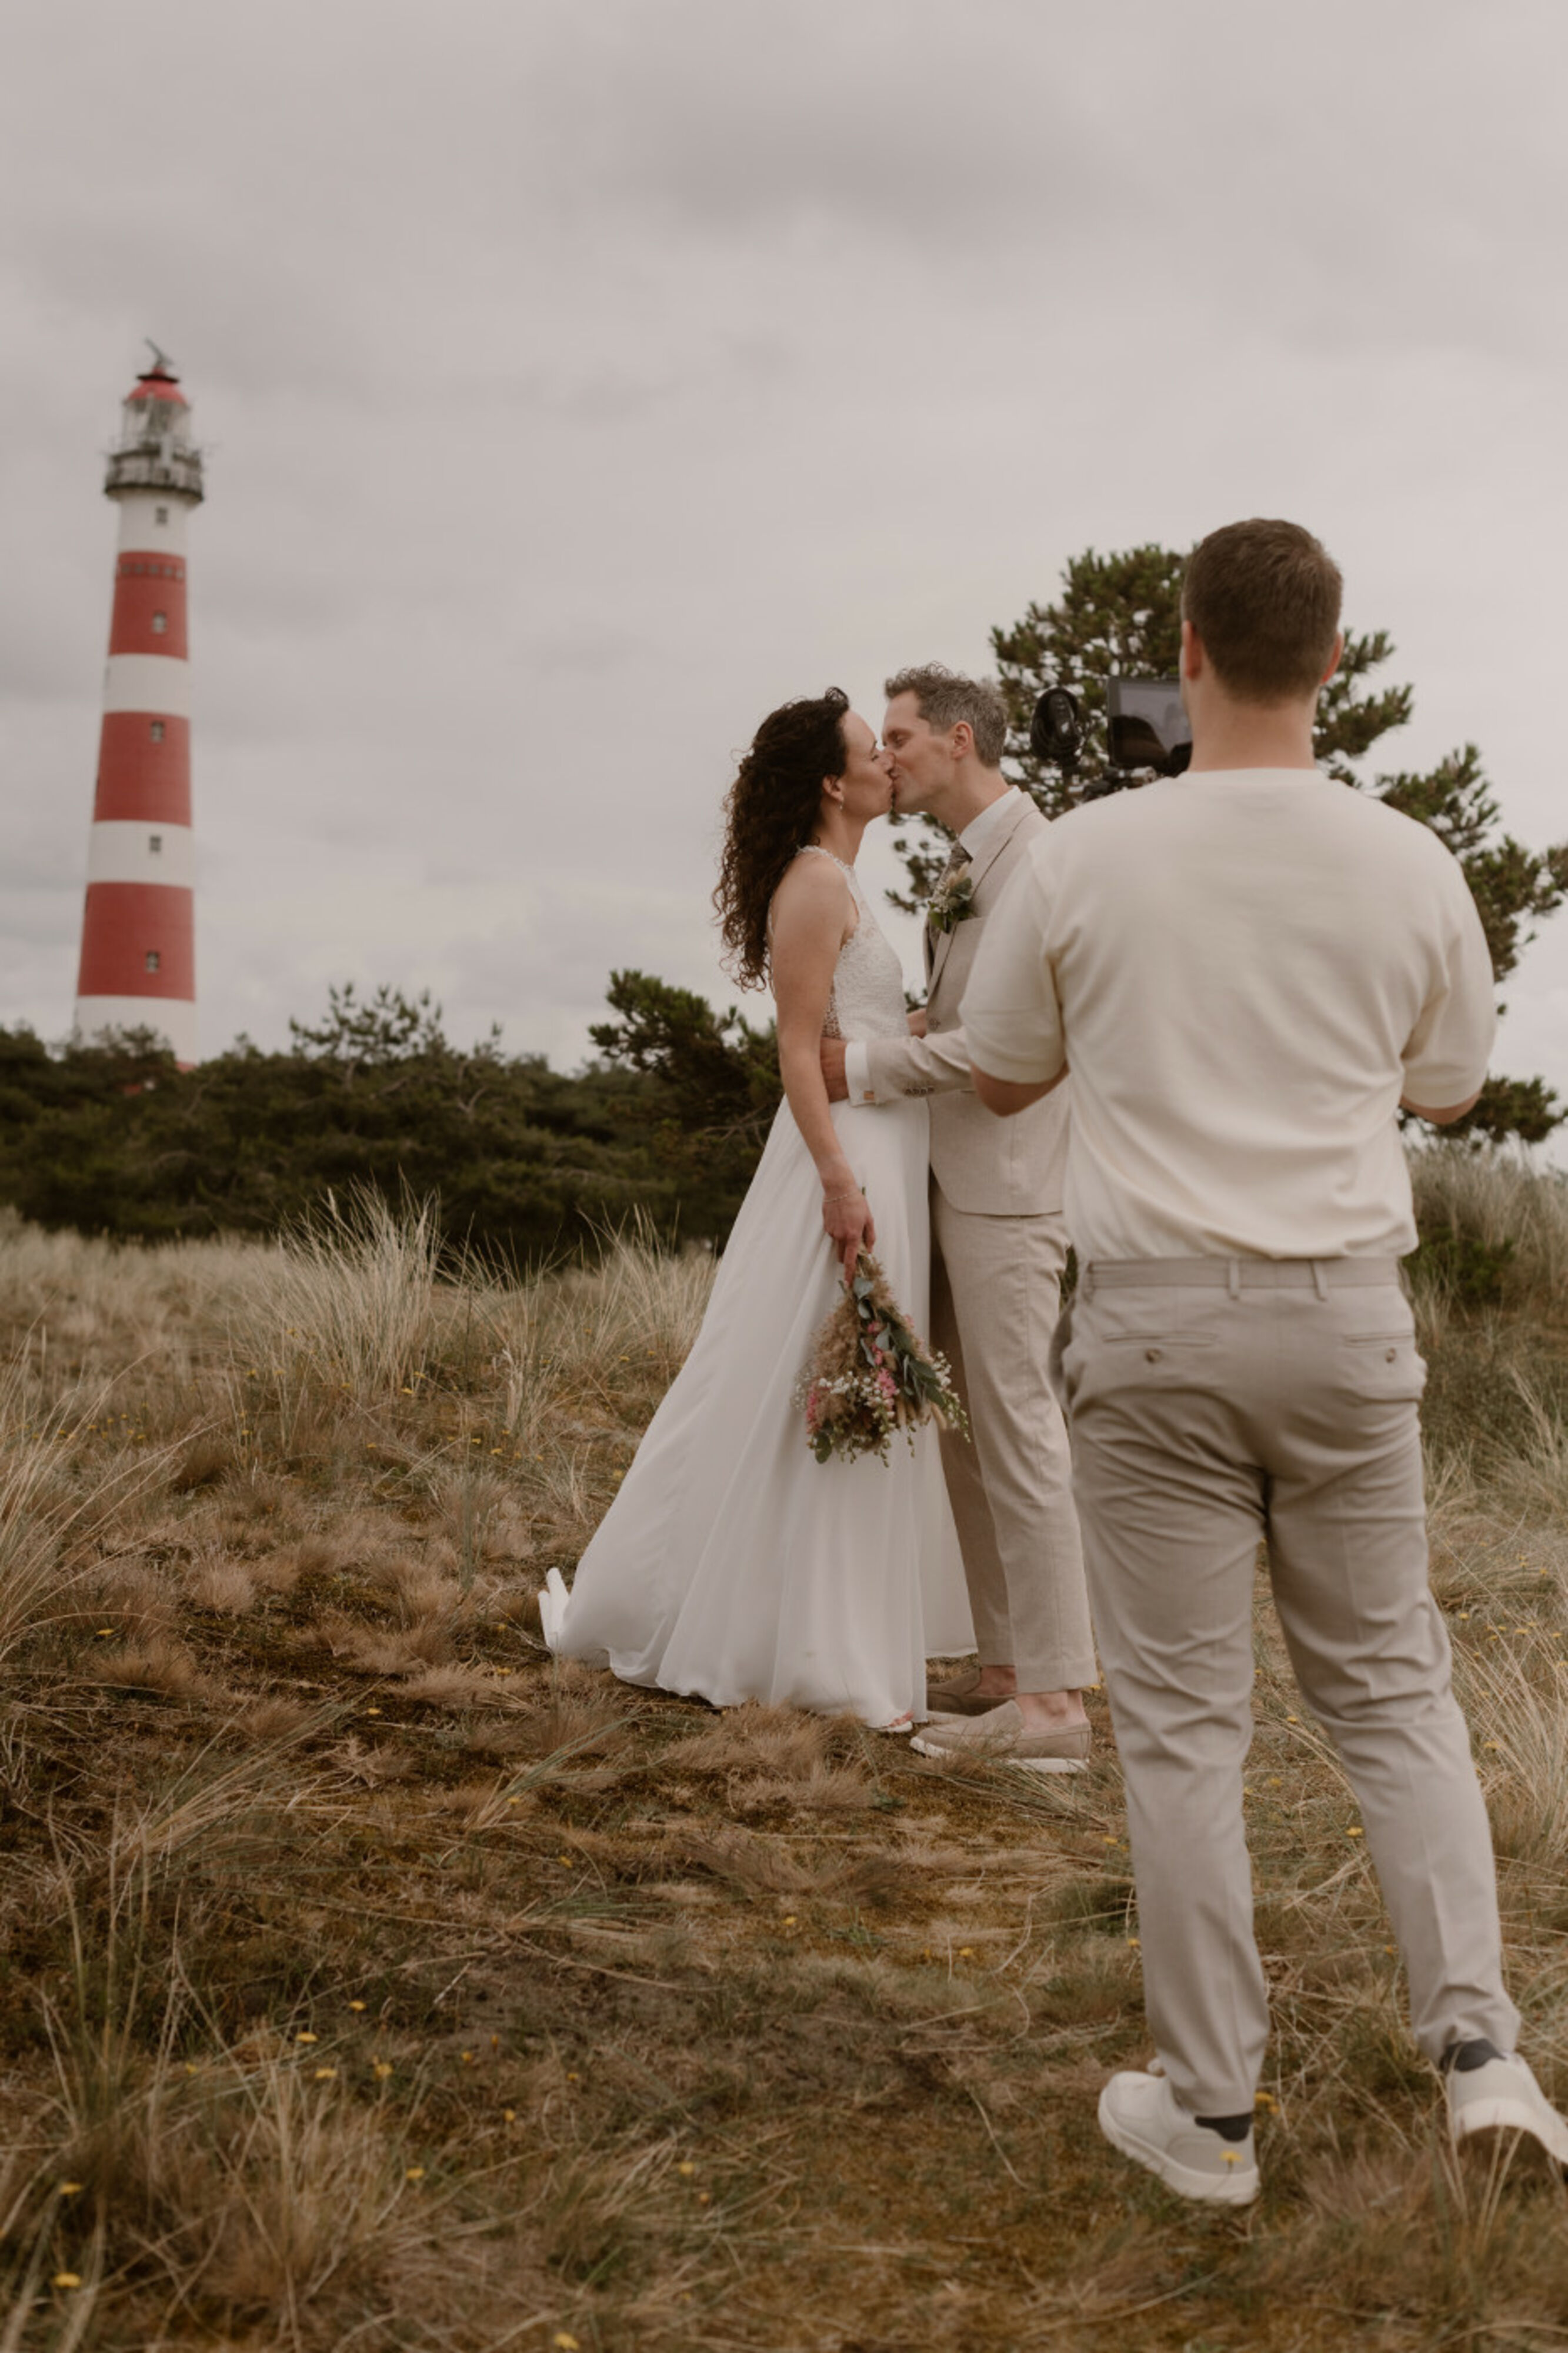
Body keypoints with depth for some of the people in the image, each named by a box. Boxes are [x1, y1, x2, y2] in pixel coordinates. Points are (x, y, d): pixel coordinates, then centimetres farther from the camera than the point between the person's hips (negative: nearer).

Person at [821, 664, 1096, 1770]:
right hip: (960, 1182, 10)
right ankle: (1009, 1666, 21)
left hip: (1010, 1190, -10)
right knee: (967, 1435, 13)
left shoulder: (1035, 860, -13)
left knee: (1019, 1433, -7)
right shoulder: (970, 865, 17)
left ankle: (1055, 1699, -2)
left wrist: (867, 1066, -13)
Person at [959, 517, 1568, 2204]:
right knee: (1388, 1685, 17)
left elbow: (1000, 1078, 8)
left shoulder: (1085, 862, -7)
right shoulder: (1411, 868, -1)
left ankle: (1210, 2109, 14)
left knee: (1181, 1719, 6)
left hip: (1154, 1322, -2)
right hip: (1348, 1319, 2)